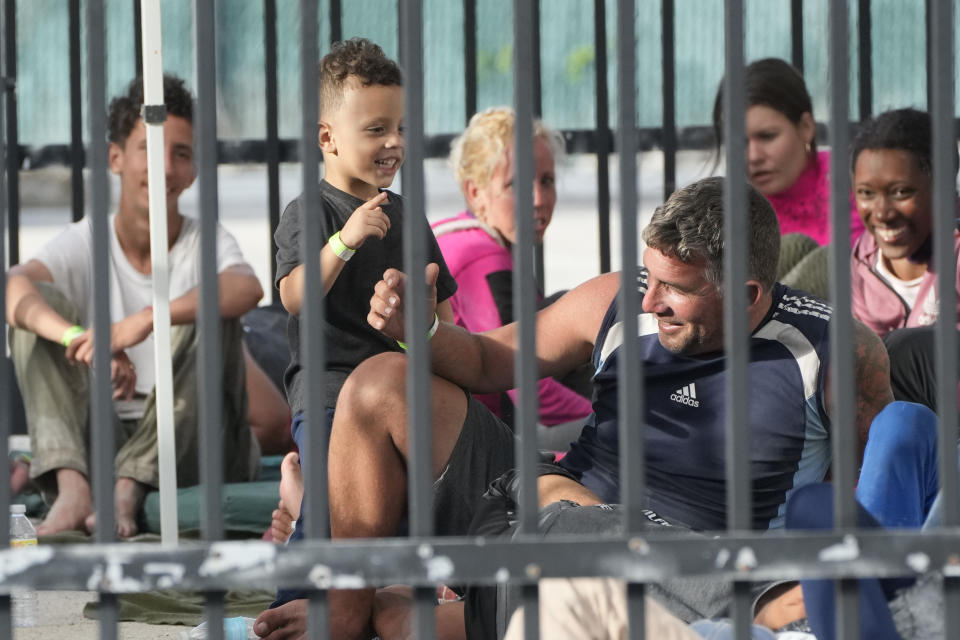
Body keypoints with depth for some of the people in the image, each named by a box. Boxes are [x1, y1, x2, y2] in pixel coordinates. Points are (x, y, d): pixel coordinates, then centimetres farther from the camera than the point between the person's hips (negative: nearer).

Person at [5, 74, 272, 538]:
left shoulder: (207, 243, -2)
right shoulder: (84, 244, 1)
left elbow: (247, 289, -28)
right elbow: (15, 285, -23)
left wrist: (145, 321, -44)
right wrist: (80, 339, -44)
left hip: (196, 454, -1)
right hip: (100, 442, 1)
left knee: (211, 312, -23)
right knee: (43, 303, -14)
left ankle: (128, 488, -33)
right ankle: (72, 487, -35)